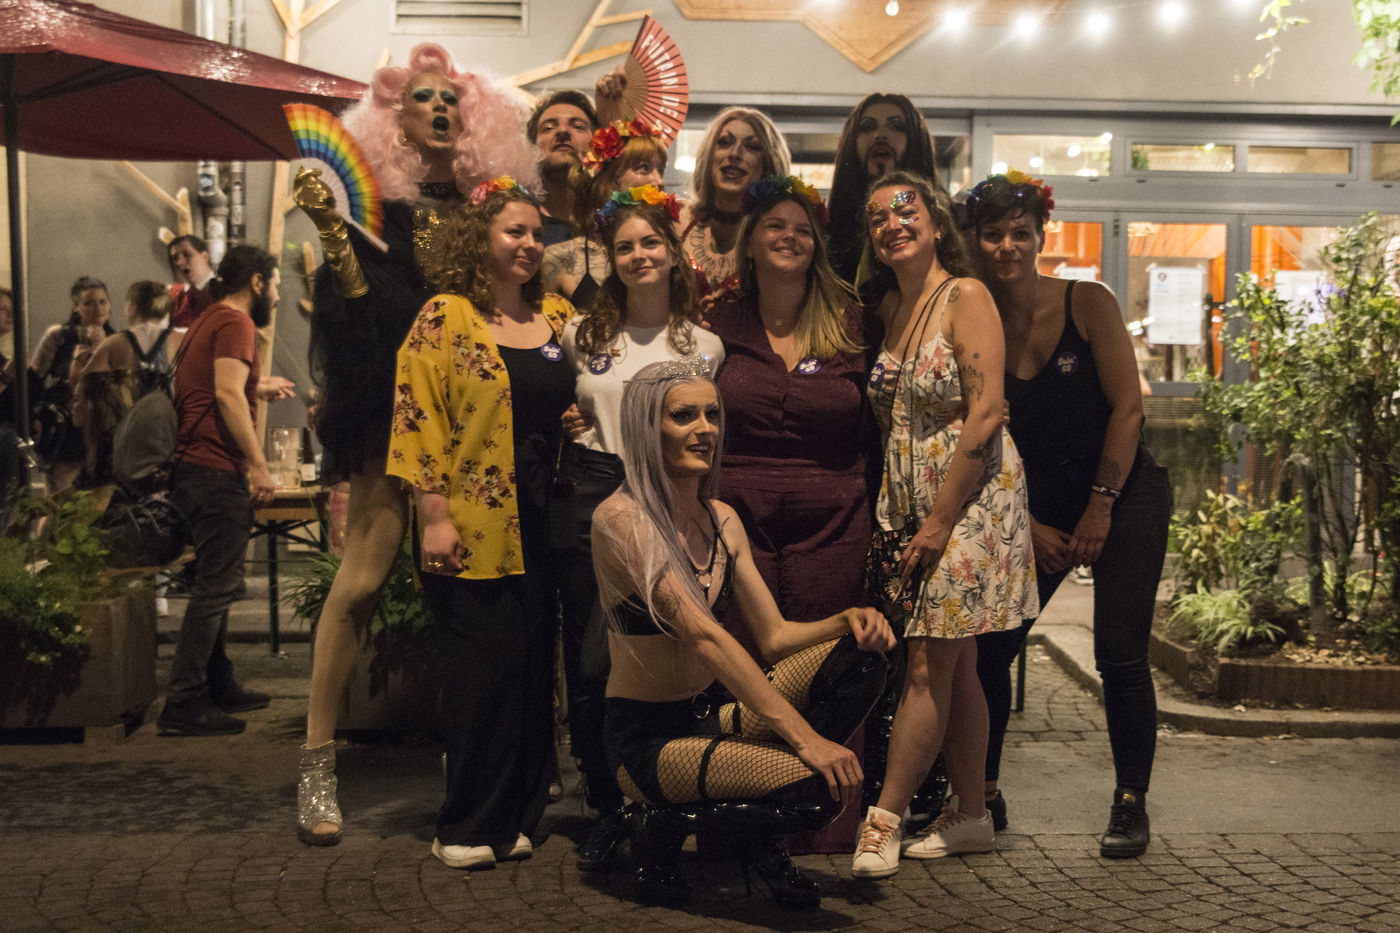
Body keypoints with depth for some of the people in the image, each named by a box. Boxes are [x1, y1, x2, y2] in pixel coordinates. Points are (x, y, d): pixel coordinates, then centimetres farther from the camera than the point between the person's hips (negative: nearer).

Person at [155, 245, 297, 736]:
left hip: (192, 468, 11)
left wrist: (258, 388, 31)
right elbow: (228, 395, -21)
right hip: (217, 470, -11)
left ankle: (219, 686, 24)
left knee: (216, 583, 16)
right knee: (217, 585, -9)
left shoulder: (208, 321, 21)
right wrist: (259, 464, -21)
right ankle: (183, 704, -9)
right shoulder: (236, 322, -9)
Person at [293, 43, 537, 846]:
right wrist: (330, 231, -20)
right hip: (395, 409, -4)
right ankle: (319, 763, 1)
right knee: (361, 579, -8)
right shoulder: (376, 196, 1)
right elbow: (361, 301, -9)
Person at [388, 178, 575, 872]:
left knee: (535, 670, 8)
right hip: (475, 532, -5)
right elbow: (417, 419, -7)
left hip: (544, 528, 5)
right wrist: (435, 516, -13)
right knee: (485, 672, -3)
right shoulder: (444, 318, -2)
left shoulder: (558, 316, 12)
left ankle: (519, 817, 20)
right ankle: (470, 828, 11)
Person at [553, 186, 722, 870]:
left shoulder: (704, 344, 6)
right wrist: (567, 424, 6)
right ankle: (607, 807, 14)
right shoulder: (583, 334, 12)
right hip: (585, 502, 2)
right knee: (589, 661, 1)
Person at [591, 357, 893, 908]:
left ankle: (761, 839, 3)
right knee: (822, 781, -28)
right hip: (648, 738, -7)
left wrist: (847, 620, -15)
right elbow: (702, 635, -26)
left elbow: (773, 637, 7)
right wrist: (802, 735, -32)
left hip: (714, 713, 8)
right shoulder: (621, 520, -17)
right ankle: (668, 828, -1)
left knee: (859, 656, -13)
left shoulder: (722, 520, 7)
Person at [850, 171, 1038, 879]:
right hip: (912, 503, 7)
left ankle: (884, 820, 0)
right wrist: (898, 520, 7)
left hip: (970, 498, -7)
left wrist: (938, 524, -16)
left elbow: (983, 416, -16)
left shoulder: (965, 297, -10)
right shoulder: (888, 309, 12)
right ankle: (970, 815, 18)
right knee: (955, 666, 10)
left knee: (929, 666, -5)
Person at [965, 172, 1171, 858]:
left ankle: (1130, 805, 9)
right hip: (1037, 510, 3)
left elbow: (1127, 407, -10)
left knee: (1119, 654, -8)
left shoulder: (1088, 303, -10)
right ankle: (982, 794, 14)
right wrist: (1028, 526, -6)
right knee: (988, 644, -3)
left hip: (1124, 495, -2)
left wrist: (1099, 508, -13)